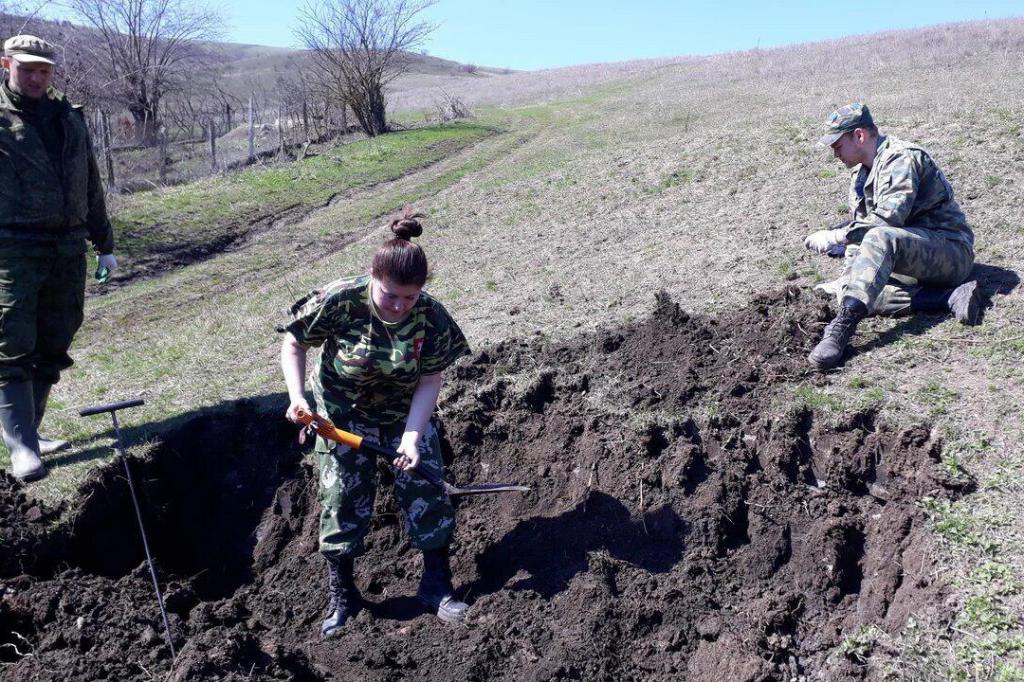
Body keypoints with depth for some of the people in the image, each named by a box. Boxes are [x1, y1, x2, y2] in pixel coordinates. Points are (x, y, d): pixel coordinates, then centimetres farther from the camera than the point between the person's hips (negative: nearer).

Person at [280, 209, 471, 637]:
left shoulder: (431, 318, -24)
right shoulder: (339, 301, -27)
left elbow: (429, 383, -17)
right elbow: (293, 345, -12)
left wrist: (412, 436, -27)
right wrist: (296, 397, -24)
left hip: (407, 413, 1)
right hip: (343, 415, -1)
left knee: (427, 488, -1)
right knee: (342, 498, 2)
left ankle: (436, 585, 17)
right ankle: (340, 594, 21)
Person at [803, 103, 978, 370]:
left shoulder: (902, 157, -12)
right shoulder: (861, 172, 17)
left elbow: (889, 219, -26)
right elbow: (862, 222, 23)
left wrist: (836, 236, -25)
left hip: (950, 250, -9)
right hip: (907, 264, 9)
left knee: (880, 237, -38)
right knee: (847, 287, -19)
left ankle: (843, 326, -55)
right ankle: (948, 297, -25)